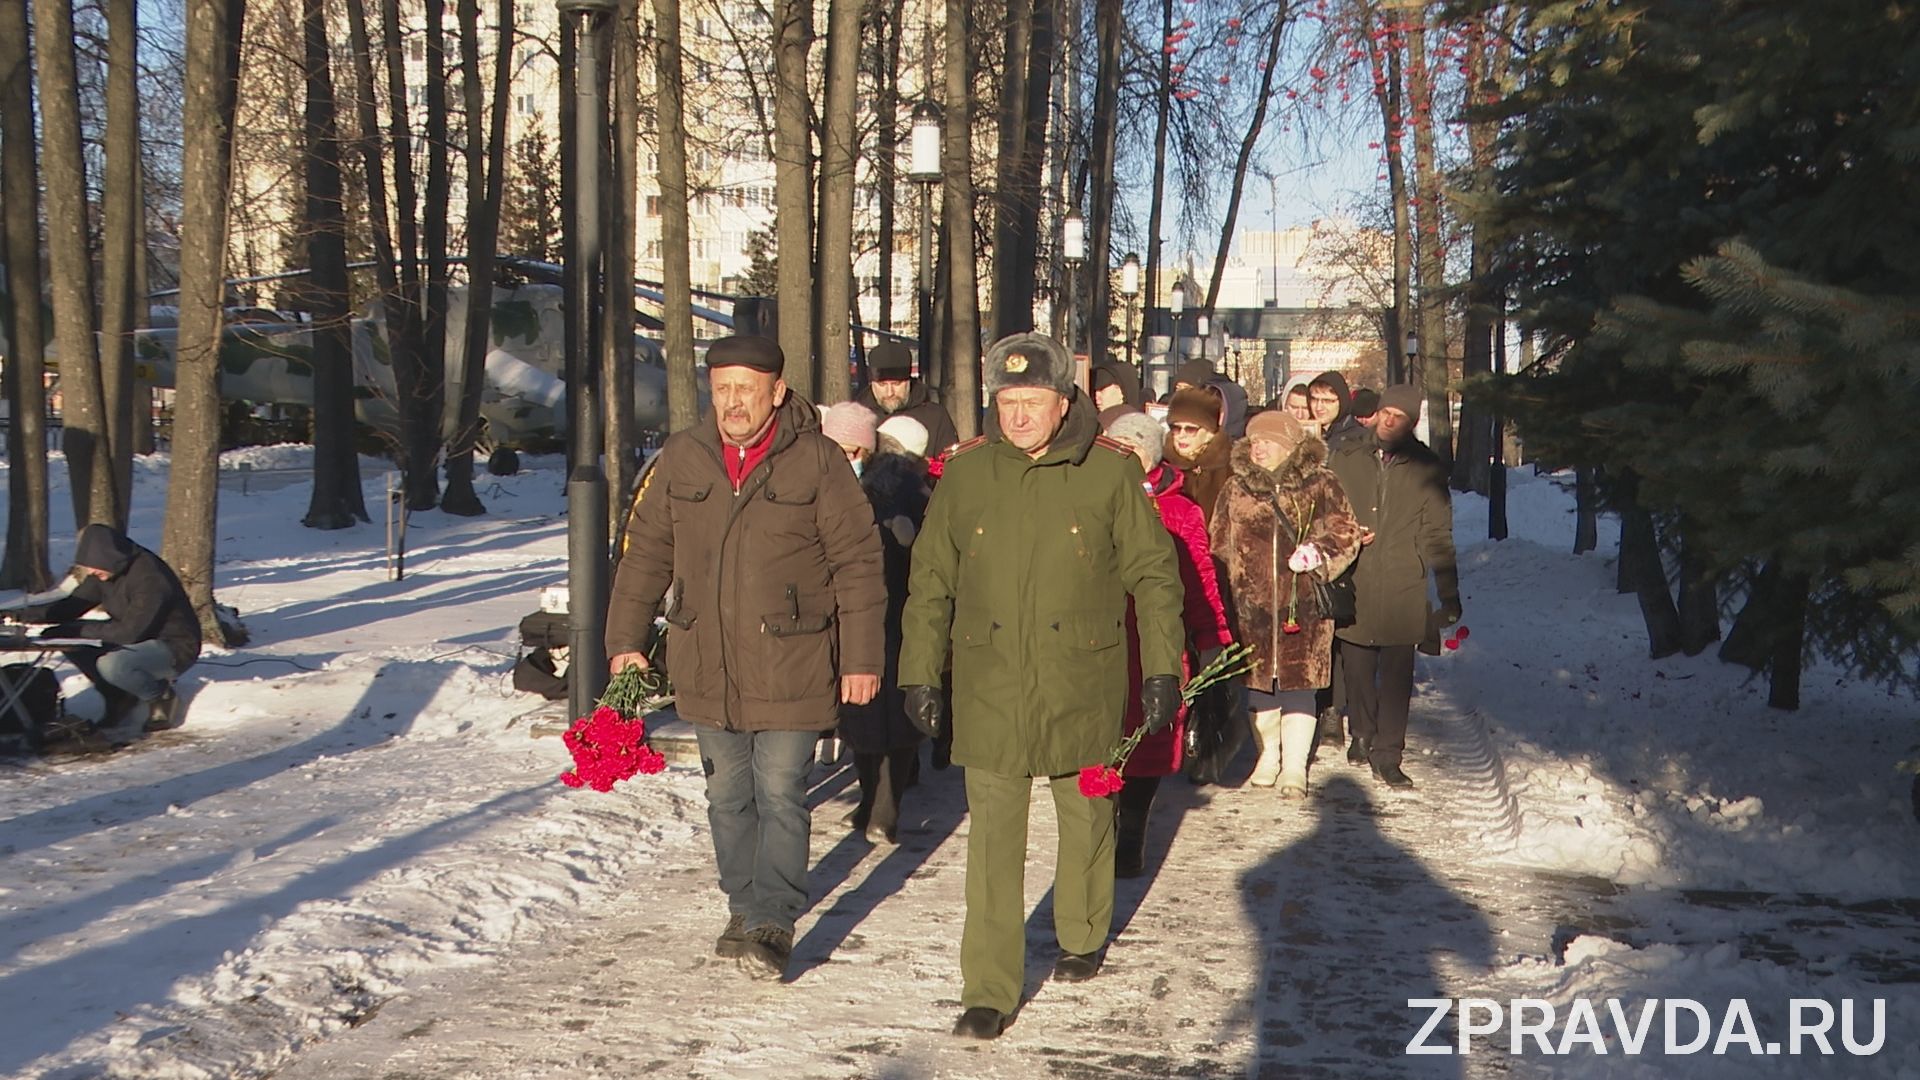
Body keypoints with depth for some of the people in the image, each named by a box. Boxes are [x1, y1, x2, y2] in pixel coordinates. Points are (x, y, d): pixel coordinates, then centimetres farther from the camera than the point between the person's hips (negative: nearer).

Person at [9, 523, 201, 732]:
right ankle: (119, 698, 8)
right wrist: (20, 614, -10)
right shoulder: (105, 574, -1)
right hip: (140, 641, 9)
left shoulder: (150, 576, -27)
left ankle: (161, 698, -5)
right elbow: (71, 606, 3)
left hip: (174, 647, -9)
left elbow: (129, 632, -29)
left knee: (112, 665, -34)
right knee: (71, 643, -4)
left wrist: (77, 629, -24)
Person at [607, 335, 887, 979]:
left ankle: (772, 924, 7)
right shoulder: (682, 458, 4)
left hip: (789, 672, -4)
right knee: (728, 799, 14)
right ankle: (744, 908, 29)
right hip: (706, 671, 4)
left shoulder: (817, 460, -7)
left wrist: (862, 657, -6)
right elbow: (645, 551, 11)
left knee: (780, 798, -1)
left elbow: (857, 562, -5)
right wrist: (626, 640, 8)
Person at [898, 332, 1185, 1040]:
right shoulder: (965, 474, 0)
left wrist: (1162, 669, -2)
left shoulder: (1110, 472, -5)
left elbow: (1153, 574, 1)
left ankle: (1083, 935, 42)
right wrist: (920, 675, 3)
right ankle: (990, 990, 6)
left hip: (1083, 683, 0)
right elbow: (930, 583, 6)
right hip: (989, 685, 1)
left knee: (1085, 816, 17)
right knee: (993, 837, -1)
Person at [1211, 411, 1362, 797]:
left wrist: (1318, 551, -15)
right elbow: (1219, 544, 14)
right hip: (1251, 603, 3)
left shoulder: (1320, 486, 2)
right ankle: (1267, 758, 24)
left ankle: (1295, 767, 8)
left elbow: (1346, 533, 3)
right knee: (1258, 680, 8)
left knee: (1298, 680, -2)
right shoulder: (1236, 490, 10)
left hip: (1303, 604, -2)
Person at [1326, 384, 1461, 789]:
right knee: (1357, 670, 9)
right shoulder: (1347, 459, 6)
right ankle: (1363, 736, 29)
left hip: (1402, 590, -1)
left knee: (1397, 675, -2)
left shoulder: (1426, 469, 4)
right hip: (1353, 586, 1)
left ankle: (1387, 755, 4)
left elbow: (1437, 535, 6)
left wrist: (1449, 594, 4)